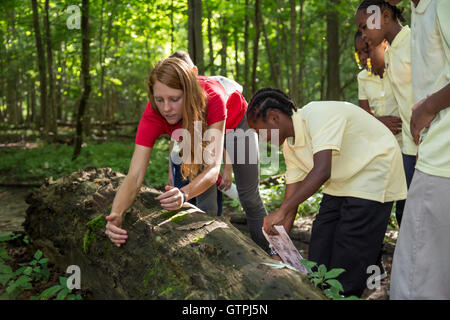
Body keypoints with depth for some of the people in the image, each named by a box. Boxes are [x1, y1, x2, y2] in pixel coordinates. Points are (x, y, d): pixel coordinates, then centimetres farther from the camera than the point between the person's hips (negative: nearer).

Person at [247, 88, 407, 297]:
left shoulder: (318, 115, -28)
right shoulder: (290, 146, -1)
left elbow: (321, 172, -38)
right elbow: (291, 199, 1)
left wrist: (280, 212, -39)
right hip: (341, 183, 9)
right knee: (319, 254, 10)